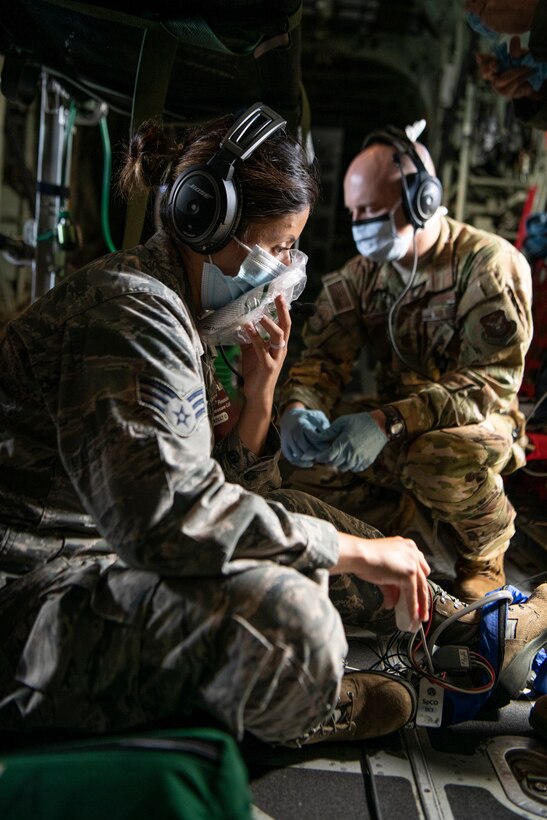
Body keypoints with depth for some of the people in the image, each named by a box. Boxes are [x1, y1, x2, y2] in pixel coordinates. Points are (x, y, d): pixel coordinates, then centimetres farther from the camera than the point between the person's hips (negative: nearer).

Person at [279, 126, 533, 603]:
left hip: (478, 421, -4)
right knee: (309, 458, -19)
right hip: (395, 427, 5)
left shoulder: (489, 264, -16)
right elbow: (326, 353, -6)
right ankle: (388, 529, 13)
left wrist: (389, 421, -39)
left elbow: (492, 380, -26)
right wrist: (296, 407, -31)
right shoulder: (363, 272, 1)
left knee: (438, 461, -38)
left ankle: (483, 554, -3)